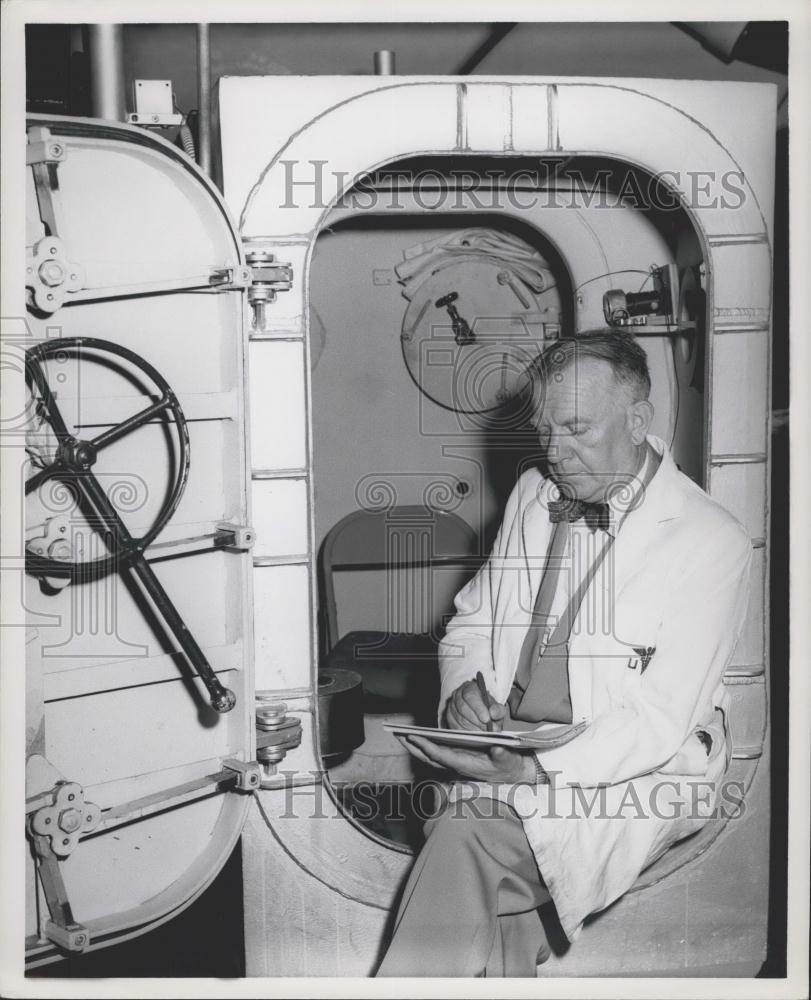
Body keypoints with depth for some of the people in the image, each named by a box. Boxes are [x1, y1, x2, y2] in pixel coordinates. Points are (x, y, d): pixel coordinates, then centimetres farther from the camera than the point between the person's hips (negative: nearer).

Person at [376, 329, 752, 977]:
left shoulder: (711, 541, -9)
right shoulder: (533, 495, 10)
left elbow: (660, 720, -15)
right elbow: (470, 621, 18)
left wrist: (539, 768, -28)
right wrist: (464, 688, -5)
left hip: (636, 774, -5)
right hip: (510, 754, 5)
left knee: (466, 839, -27)